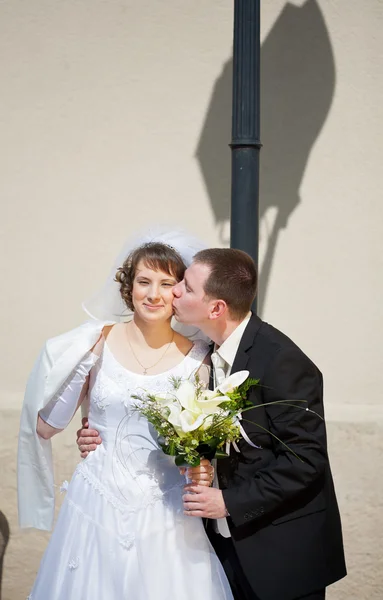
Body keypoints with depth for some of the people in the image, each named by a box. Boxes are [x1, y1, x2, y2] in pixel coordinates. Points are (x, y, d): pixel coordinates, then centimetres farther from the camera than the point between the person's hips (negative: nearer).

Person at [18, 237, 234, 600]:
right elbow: (47, 427, -4)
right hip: (96, 506, 0)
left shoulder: (197, 357, -4)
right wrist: (83, 364, -13)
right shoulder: (97, 343, -5)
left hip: (165, 514, 0)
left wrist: (203, 469, -14)